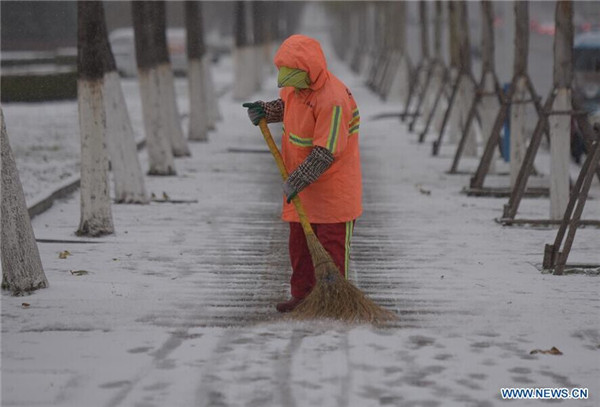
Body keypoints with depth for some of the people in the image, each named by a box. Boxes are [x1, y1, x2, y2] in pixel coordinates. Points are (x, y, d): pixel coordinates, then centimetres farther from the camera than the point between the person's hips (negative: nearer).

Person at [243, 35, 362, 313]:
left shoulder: (333, 99, -28)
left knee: (332, 246, 0)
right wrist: (264, 110, 5)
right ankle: (302, 295, 25)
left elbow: (325, 154, -28)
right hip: (302, 186, 9)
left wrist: (296, 182, -25)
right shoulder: (296, 86, 0)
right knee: (299, 243, 15)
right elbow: (285, 106, 25)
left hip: (332, 190, -9)